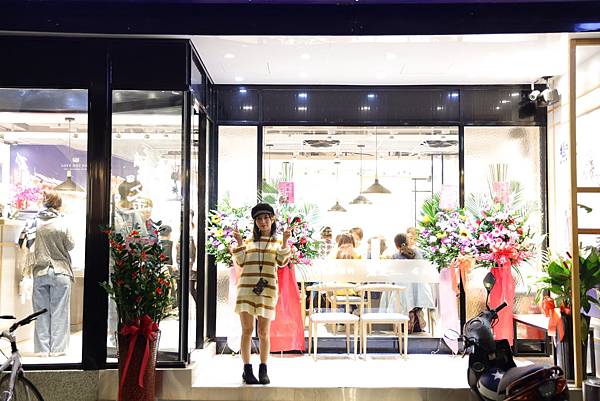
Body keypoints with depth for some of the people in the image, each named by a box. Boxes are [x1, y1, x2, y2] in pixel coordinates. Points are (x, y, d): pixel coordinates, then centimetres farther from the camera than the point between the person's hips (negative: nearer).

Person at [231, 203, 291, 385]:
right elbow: (241, 262, 4)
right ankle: (247, 370, 3)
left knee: (263, 333, 2)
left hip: (267, 290, 0)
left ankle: (263, 370, 13)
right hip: (246, 288, 0)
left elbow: (282, 262, -4)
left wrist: (285, 241, -12)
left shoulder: (278, 243, 13)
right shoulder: (249, 241, 14)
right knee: (247, 330, -5)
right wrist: (239, 242, -3)